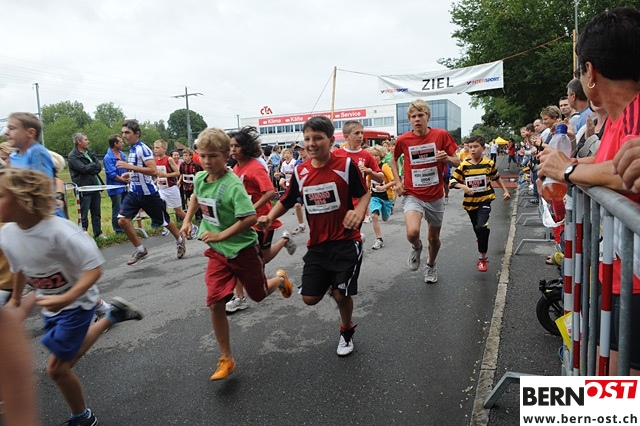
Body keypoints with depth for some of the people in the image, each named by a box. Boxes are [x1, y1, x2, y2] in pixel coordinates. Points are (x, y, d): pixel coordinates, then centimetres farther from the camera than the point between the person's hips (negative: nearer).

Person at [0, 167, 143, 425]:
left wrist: (66, 298, -43)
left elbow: (94, 269, -31)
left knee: (56, 368, -3)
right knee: (67, 358, 23)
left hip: (77, 302, -7)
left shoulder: (58, 230, -33)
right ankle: (112, 316, 41)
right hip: (51, 304, 8)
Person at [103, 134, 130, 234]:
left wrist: (128, 176, -8)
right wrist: (124, 180, -11)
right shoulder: (108, 158, -16)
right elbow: (112, 175, -20)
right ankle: (118, 230, 13)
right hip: (115, 188, -7)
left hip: (124, 186, 7)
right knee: (117, 211, 2)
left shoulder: (122, 154, 8)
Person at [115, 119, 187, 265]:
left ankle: (180, 241, 34)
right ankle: (140, 250, 6)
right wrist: (129, 174, 14)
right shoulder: (132, 149, 9)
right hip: (134, 192, 8)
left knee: (164, 221, 9)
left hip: (148, 193, -8)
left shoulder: (142, 149, -18)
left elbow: (153, 171, -30)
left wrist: (130, 166, -31)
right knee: (122, 220, -7)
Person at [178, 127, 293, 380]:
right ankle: (226, 360, 11)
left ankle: (280, 278, 51)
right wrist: (187, 220, 12)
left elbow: (250, 218, -31)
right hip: (218, 253, 5)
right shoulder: (199, 178, -3)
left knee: (258, 295, 15)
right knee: (215, 304, -4)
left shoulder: (233, 185, -25)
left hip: (243, 249, -5)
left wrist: (221, 235, -30)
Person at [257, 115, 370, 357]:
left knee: (341, 295, -3)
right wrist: (269, 218, -7)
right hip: (317, 245, 4)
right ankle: (331, 282, 39)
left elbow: (364, 194, -2)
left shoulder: (345, 165, -11)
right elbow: (286, 201, 11)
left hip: (346, 242, -4)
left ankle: (347, 332, 30)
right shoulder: (300, 172, 0)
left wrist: (359, 211, -23)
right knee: (310, 298, 4)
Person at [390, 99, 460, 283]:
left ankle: (431, 265, 47)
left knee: (434, 237, 16)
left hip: (435, 196, 2)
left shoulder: (441, 135, -7)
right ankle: (416, 247, 11)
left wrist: (447, 158, -23)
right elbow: (394, 160, 13)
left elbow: (457, 162, -1)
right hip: (412, 195, -1)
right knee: (412, 232, -27)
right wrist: (397, 181, 0)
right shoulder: (403, 140, -7)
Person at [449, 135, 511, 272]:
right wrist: (463, 187, -24)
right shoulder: (464, 165, -7)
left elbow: (497, 177, 13)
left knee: (481, 227, -21)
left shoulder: (489, 163, -5)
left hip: (485, 200, -2)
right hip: (470, 202, 2)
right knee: (478, 230, 17)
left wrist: (505, 191, 13)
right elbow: (453, 181, -7)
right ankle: (483, 253, 44)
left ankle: (482, 257, -7)